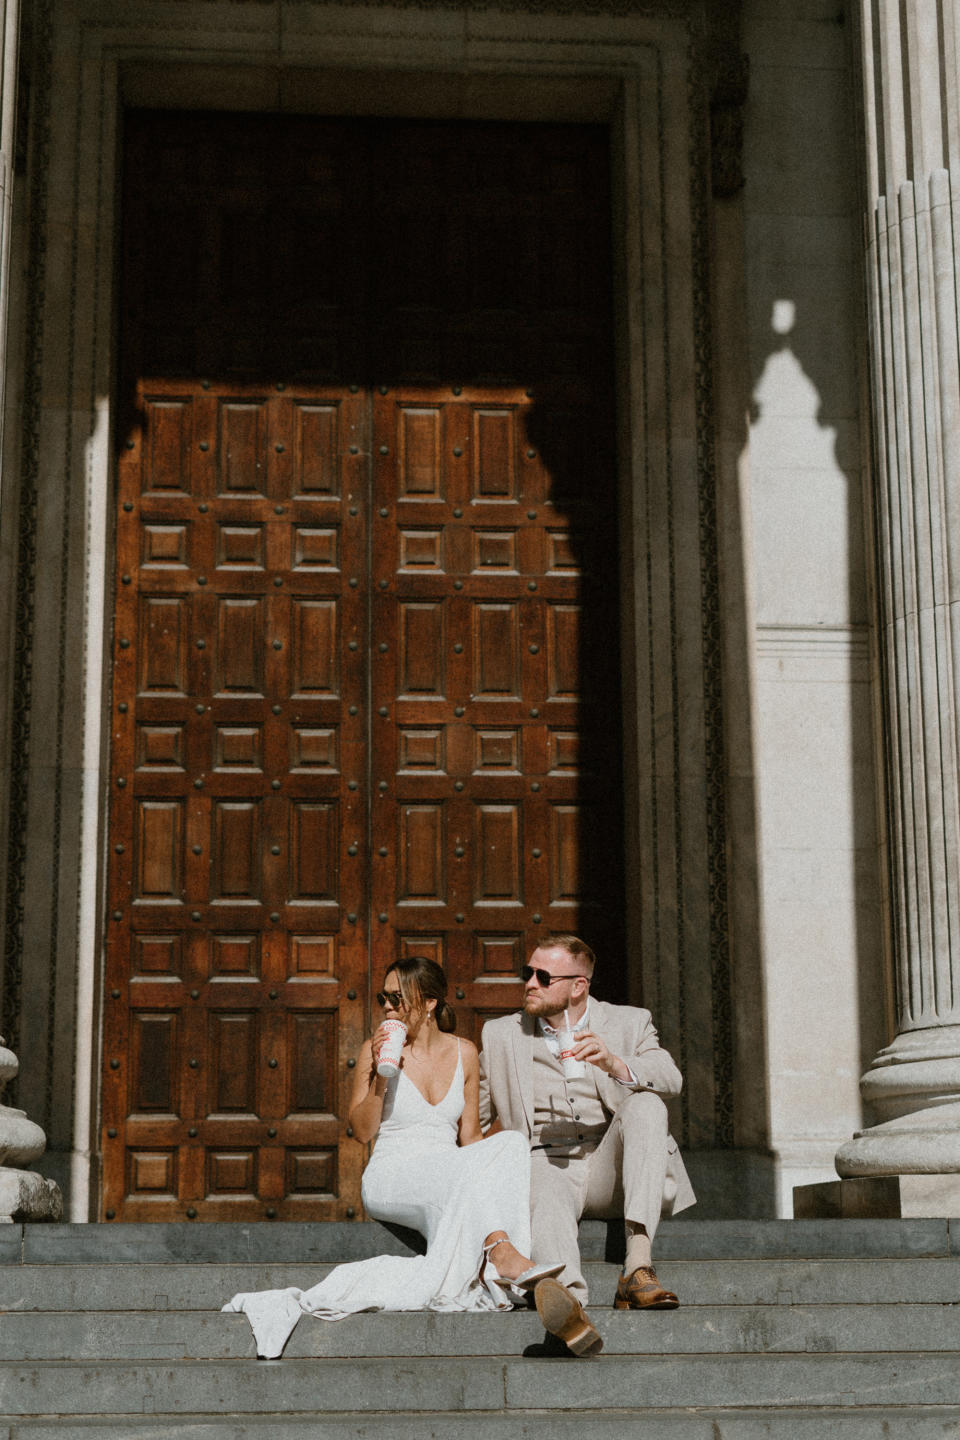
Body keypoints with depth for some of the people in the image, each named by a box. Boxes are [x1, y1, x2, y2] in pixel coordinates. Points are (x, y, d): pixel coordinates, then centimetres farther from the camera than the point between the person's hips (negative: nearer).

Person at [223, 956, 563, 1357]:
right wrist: (381, 1076, -12)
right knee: (464, 1174, -36)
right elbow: (361, 1131, 1)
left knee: (511, 1143, -28)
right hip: (391, 1177, -3)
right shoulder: (377, 1048, 4)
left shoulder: (463, 1053, 12)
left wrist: (493, 1156, -4)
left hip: (451, 1176, 4)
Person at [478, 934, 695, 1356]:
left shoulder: (630, 1024, 11)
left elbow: (671, 1079, -8)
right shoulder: (500, 1035, 16)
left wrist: (613, 1064, -27)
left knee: (644, 1105, -27)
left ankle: (637, 1266, -37)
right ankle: (567, 1301, -68)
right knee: (546, 1197, -35)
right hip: (545, 1164, -1)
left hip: (609, 1172, 1)